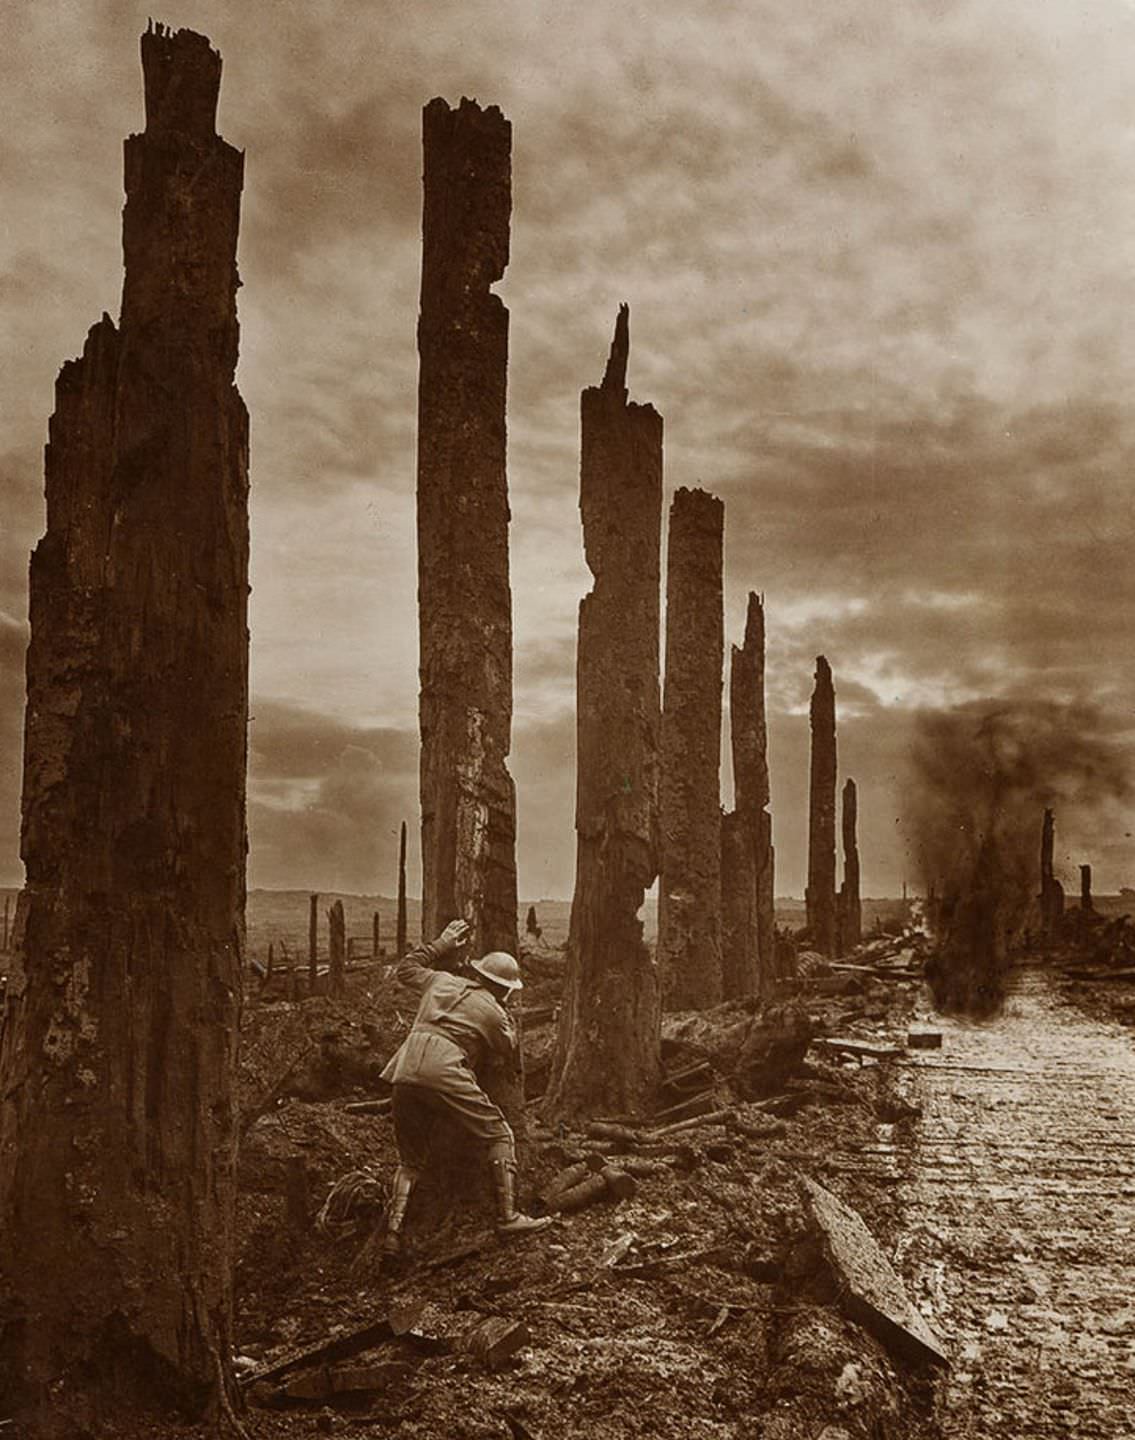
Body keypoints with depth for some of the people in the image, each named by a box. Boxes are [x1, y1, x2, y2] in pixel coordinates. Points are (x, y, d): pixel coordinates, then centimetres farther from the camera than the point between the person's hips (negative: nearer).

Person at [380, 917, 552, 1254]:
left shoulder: (441, 981, 23)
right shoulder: (493, 1012, 10)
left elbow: (405, 968, 40)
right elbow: (512, 1055, 22)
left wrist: (441, 945, 41)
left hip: (404, 1074, 6)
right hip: (443, 1072, -6)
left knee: (411, 1159, 17)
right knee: (498, 1134, 5)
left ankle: (393, 1232, 5)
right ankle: (508, 1216, -3)